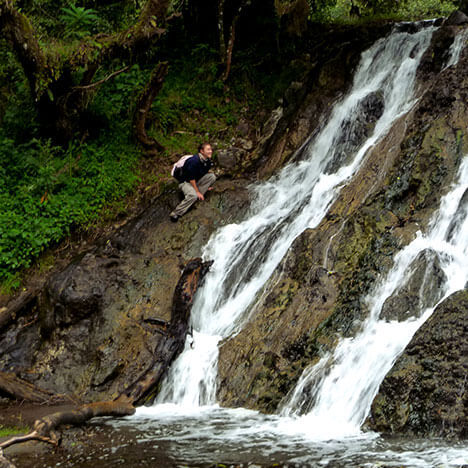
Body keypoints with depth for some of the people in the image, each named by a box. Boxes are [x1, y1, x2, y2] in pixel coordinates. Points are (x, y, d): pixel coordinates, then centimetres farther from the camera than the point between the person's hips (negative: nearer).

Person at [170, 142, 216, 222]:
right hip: (186, 182, -8)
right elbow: (191, 178, -23)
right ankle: (175, 214, -28)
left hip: (196, 181, 8)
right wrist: (197, 191, -20)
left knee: (212, 176, -11)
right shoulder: (194, 161, -27)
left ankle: (198, 196, -13)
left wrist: (206, 185, 15)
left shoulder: (207, 161, -1)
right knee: (193, 195, -37)